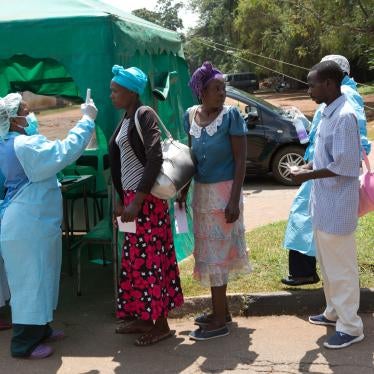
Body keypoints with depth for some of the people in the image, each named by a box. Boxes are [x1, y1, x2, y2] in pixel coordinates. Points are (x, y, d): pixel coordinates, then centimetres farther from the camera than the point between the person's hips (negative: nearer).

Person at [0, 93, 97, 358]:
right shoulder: (25, 145, -21)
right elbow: (65, 152, -26)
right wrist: (87, 120, -16)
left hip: (31, 223, 11)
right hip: (28, 227, -11)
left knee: (38, 279, 19)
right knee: (31, 281, -3)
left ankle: (39, 330, 31)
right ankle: (24, 344, 6)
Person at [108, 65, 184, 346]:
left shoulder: (144, 115, -13)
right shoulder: (126, 120, 14)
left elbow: (155, 159, -22)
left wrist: (137, 201, -24)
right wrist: (122, 200, 17)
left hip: (146, 199, -9)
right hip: (131, 197, 9)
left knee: (149, 258, -2)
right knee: (136, 257, 14)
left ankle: (161, 325, 9)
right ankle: (142, 317, 26)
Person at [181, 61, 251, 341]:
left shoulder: (231, 115, -12)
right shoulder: (191, 115, 4)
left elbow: (241, 159, -14)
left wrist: (235, 199, -19)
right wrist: (184, 190, 14)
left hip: (223, 191, -6)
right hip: (202, 191, 6)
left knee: (215, 253, -3)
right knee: (210, 252, 14)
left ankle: (220, 321, 8)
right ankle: (222, 311, 28)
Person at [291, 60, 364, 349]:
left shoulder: (345, 116, -20)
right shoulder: (329, 113, 10)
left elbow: (343, 166, -23)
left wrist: (308, 176, -16)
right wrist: (308, 167, 4)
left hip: (337, 205, -10)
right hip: (324, 202, 10)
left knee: (341, 266, 1)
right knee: (327, 263, 21)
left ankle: (350, 327, 13)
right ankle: (335, 312, 36)